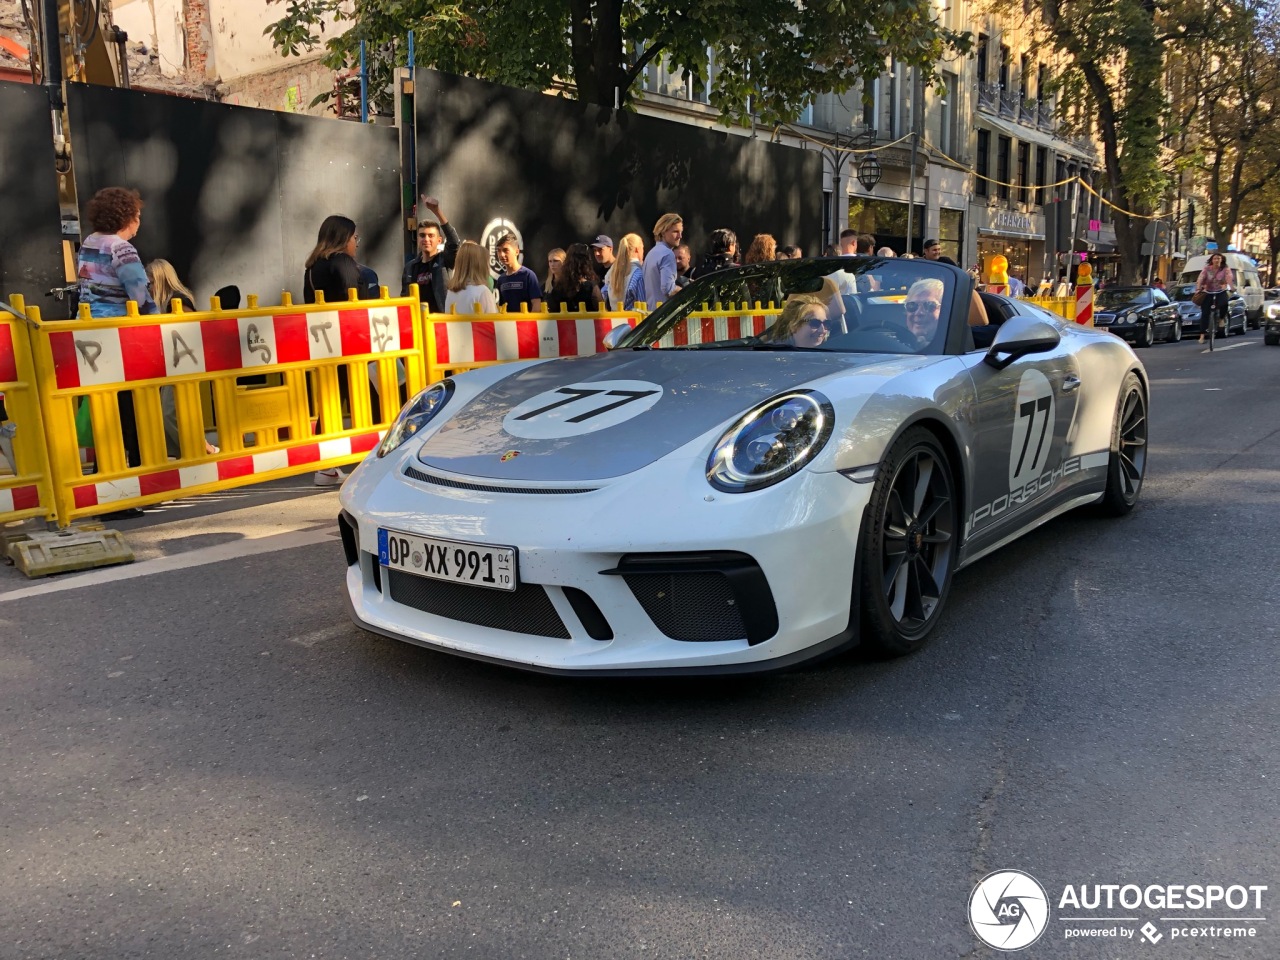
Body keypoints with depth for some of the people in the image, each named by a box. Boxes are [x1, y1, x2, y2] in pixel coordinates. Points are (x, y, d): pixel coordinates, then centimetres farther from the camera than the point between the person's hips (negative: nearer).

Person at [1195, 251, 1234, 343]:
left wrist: (1230, 288, -38)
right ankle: (1202, 335, -2)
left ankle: (1222, 318, 1)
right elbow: (1200, 279, -15)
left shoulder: (1225, 269, -4)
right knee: (1205, 313, -6)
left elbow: (1230, 278, -19)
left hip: (1221, 292, -1)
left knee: (1224, 303, -32)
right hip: (1208, 293, 1)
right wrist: (1198, 289, -32)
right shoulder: (1207, 268, -2)